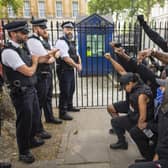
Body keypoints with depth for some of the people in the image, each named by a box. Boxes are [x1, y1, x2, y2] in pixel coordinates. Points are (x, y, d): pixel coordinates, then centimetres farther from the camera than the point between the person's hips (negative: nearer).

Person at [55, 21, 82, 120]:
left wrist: (80, 65, 0)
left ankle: (69, 106, 40)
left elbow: (77, 55, 18)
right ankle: (62, 113, 9)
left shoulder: (72, 42, 13)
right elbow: (66, 58, -23)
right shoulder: (61, 42, -16)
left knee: (71, 89, 21)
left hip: (71, 70, 9)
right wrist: (76, 66, -13)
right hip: (64, 70, -9)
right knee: (64, 92, -3)